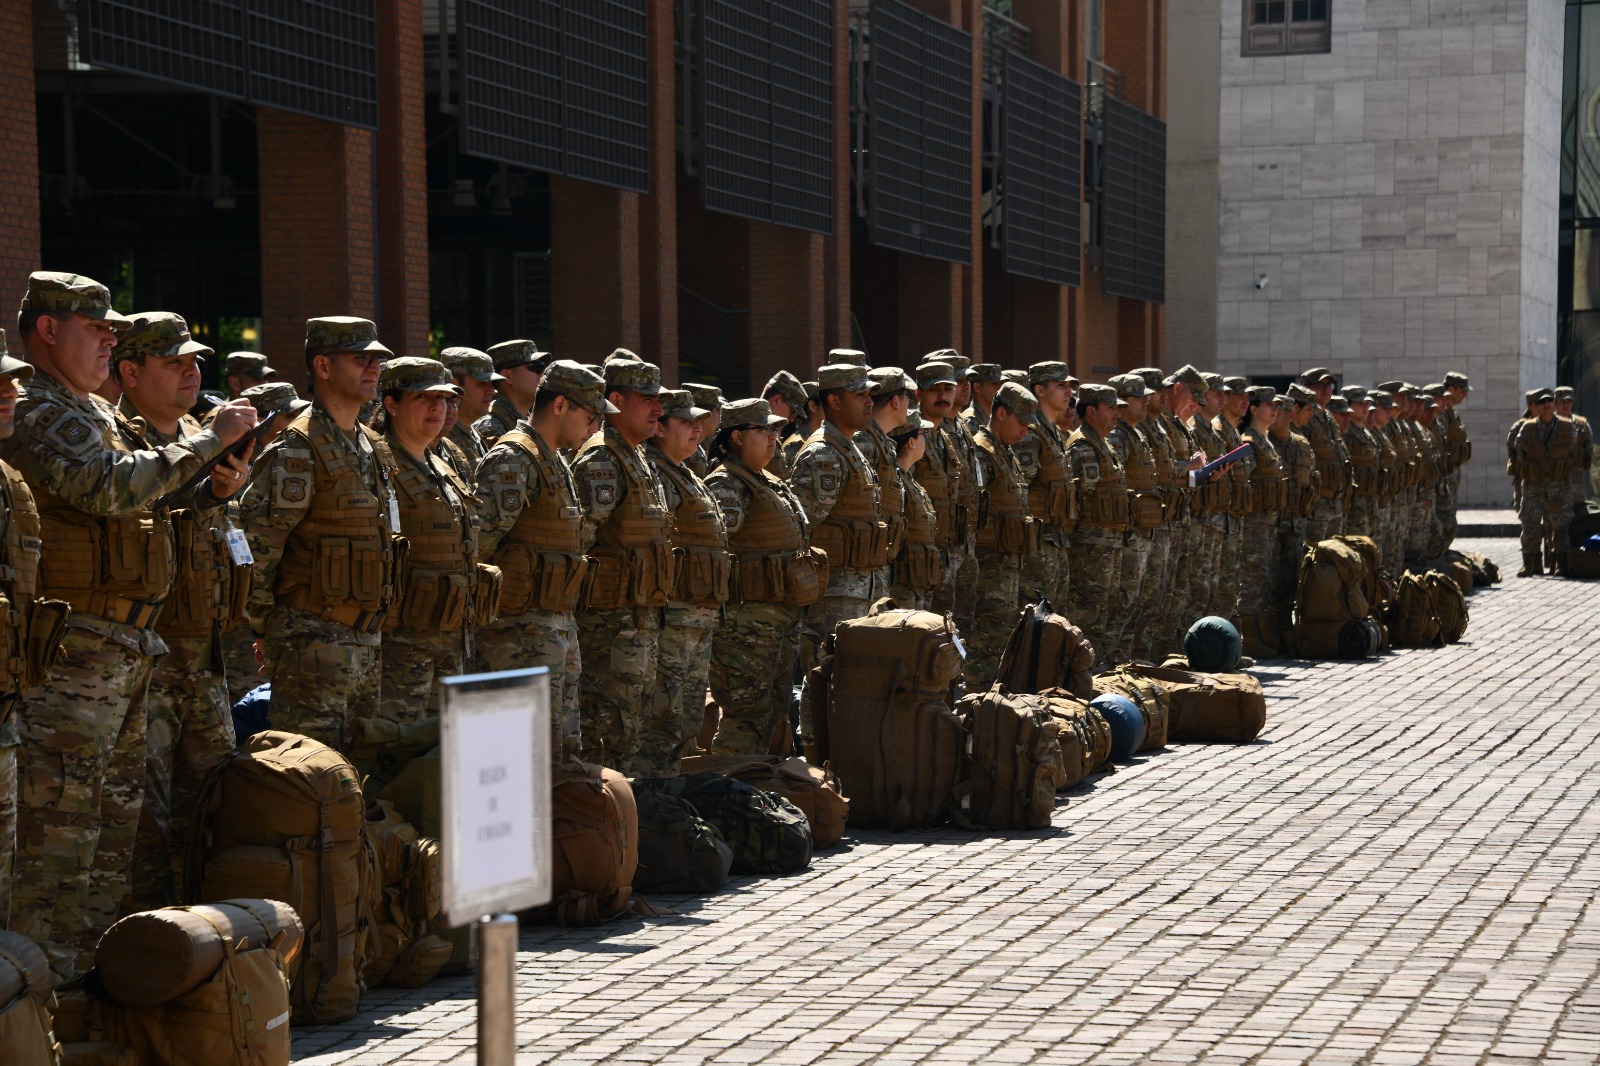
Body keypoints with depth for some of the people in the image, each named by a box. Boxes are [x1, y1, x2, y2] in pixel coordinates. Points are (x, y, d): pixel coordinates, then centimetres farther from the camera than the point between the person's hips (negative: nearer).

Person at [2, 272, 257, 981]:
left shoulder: (98, 414, 18)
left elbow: (140, 509, 25)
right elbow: (113, 487, -26)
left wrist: (212, 491, 6)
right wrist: (207, 441, -18)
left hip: (126, 651, 10)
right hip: (71, 650, -10)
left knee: (117, 807, 15)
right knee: (60, 816, -8)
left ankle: (99, 968, 23)